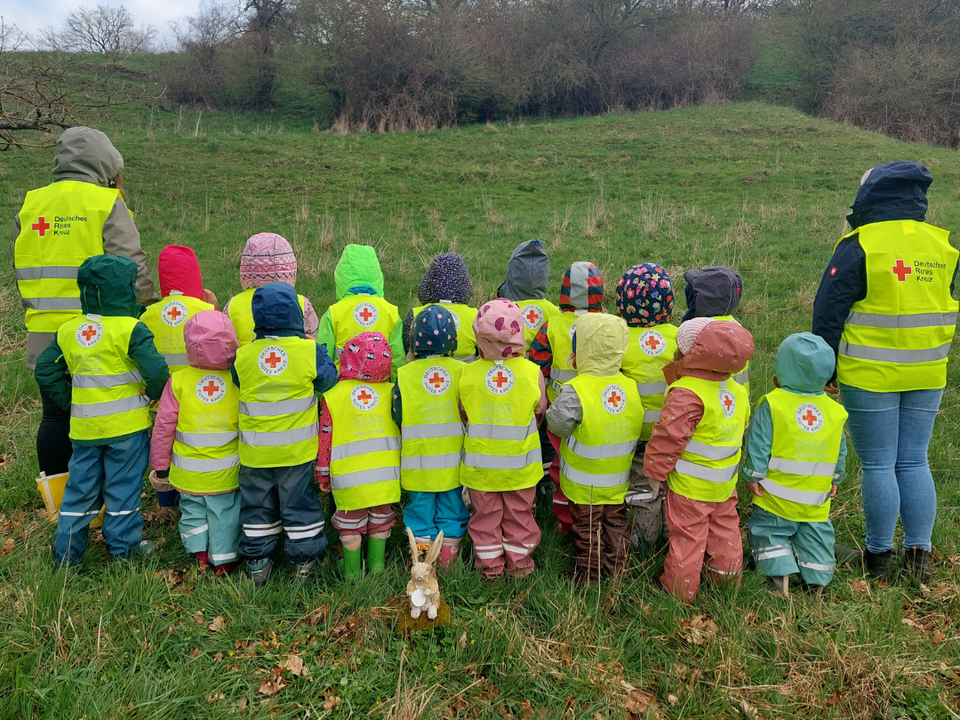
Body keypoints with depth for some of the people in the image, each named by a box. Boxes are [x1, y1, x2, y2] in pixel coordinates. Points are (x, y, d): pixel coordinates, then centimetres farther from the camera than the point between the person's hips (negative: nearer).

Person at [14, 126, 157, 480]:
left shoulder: (30, 205, 11)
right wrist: (150, 306, 0)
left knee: (55, 416, 14)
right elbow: (132, 268, -13)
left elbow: (21, 270, 16)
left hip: (45, 334, 5)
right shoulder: (106, 204, -7)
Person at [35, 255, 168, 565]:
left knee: (81, 486, 16)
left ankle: (67, 551, 23)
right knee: (123, 486, 7)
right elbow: (156, 371, -22)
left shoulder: (68, 330, 3)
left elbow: (45, 371, 7)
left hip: (84, 427, 5)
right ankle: (123, 547, 17)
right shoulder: (131, 330, -15)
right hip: (127, 425, -5)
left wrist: (69, 401, 14)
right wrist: (153, 395, -2)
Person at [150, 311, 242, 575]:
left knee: (192, 508, 22)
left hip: (188, 472, 1)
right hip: (226, 472, 0)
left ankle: (199, 552, 28)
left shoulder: (178, 381, -13)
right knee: (224, 512, 14)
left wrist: (160, 465, 6)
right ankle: (224, 559, 24)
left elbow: (163, 427, -6)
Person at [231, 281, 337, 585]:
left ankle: (257, 562, 30)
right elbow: (328, 381, -1)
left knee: (257, 505, 18)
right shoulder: (310, 351, -16)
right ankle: (304, 561, 25)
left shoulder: (243, 356, -9)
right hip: (297, 448, -1)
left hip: (255, 452, 2)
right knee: (299, 503, 13)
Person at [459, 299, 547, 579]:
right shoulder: (533, 372, -15)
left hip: (480, 464, 0)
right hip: (521, 465, 0)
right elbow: (539, 415, -1)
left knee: (485, 515, 16)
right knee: (519, 514, 18)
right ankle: (519, 566, 33)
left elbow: (464, 415, -1)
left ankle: (490, 567, 29)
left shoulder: (467, 374, -15)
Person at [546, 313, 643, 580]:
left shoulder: (574, 391, -27)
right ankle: (617, 574, 34)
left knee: (587, 531, 14)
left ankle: (590, 576, 28)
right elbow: (638, 425, -1)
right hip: (618, 482, 4)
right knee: (616, 525, 21)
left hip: (585, 484, -4)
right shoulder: (630, 387, -10)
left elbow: (557, 424, -19)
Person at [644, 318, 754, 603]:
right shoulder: (737, 390, 0)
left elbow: (668, 439, -23)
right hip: (726, 483, 8)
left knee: (687, 537, 7)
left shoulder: (686, 395, -26)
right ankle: (728, 585, 40)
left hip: (690, 486, -7)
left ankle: (679, 595, 22)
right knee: (724, 531, 23)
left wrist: (654, 474, -11)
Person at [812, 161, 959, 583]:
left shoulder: (860, 245, -11)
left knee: (877, 466, 4)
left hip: (869, 376, -5)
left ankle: (879, 556, 13)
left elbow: (828, 310, -9)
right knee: (915, 463, 13)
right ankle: (919, 555, 17)